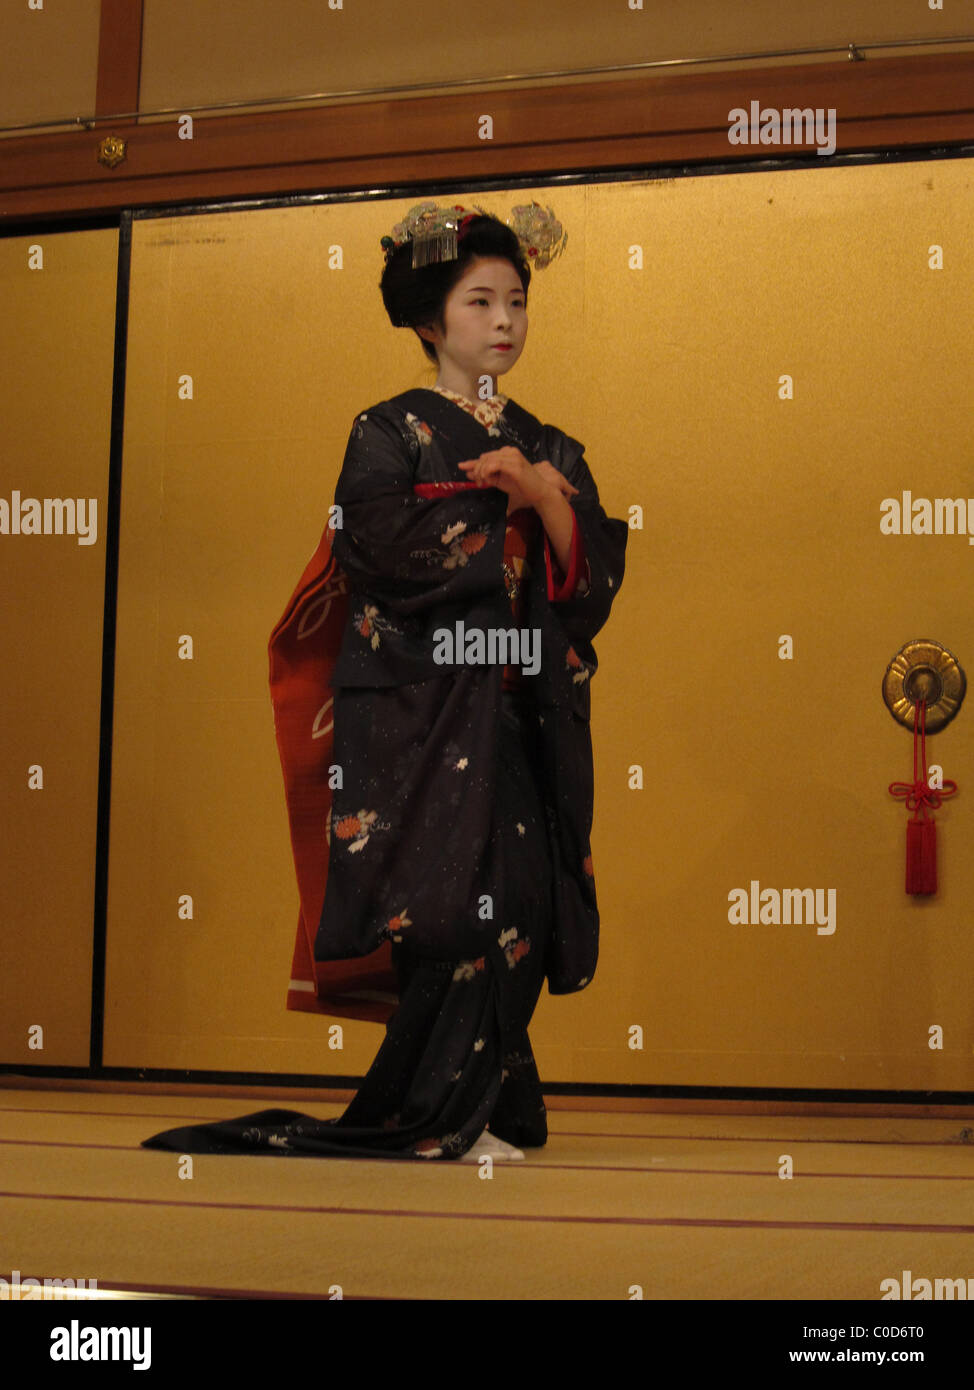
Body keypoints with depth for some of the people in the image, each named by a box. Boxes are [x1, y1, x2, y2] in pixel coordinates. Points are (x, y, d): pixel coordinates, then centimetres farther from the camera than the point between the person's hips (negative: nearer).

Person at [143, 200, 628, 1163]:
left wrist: (543, 494, -8)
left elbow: (590, 578, 7)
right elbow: (398, 553, -13)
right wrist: (509, 504, -5)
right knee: (450, 901, -11)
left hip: (524, 715, 5)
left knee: (518, 899, 0)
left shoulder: (546, 450, 17)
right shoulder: (390, 434, 3)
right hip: (423, 711, -4)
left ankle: (484, 1110, 10)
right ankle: (444, 1113, 0)